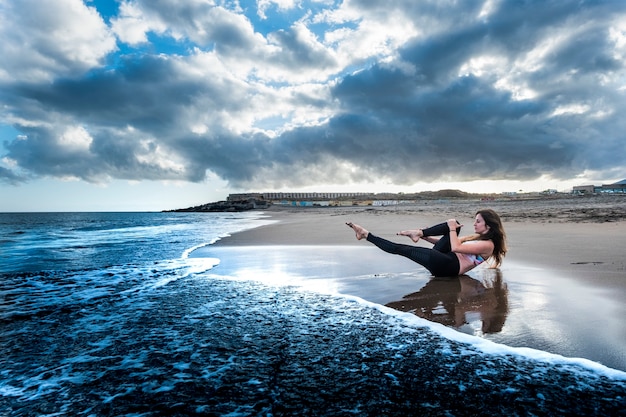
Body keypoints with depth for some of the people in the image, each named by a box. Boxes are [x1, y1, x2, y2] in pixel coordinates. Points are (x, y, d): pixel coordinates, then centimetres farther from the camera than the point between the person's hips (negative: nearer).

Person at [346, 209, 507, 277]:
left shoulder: (488, 245, -7)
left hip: (447, 267, -9)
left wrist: (452, 229, -9)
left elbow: (455, 247, -21)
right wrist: (425, 236, 11)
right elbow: (449, 242, 21)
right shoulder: (477, 237, 21)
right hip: (442, 259, 9)